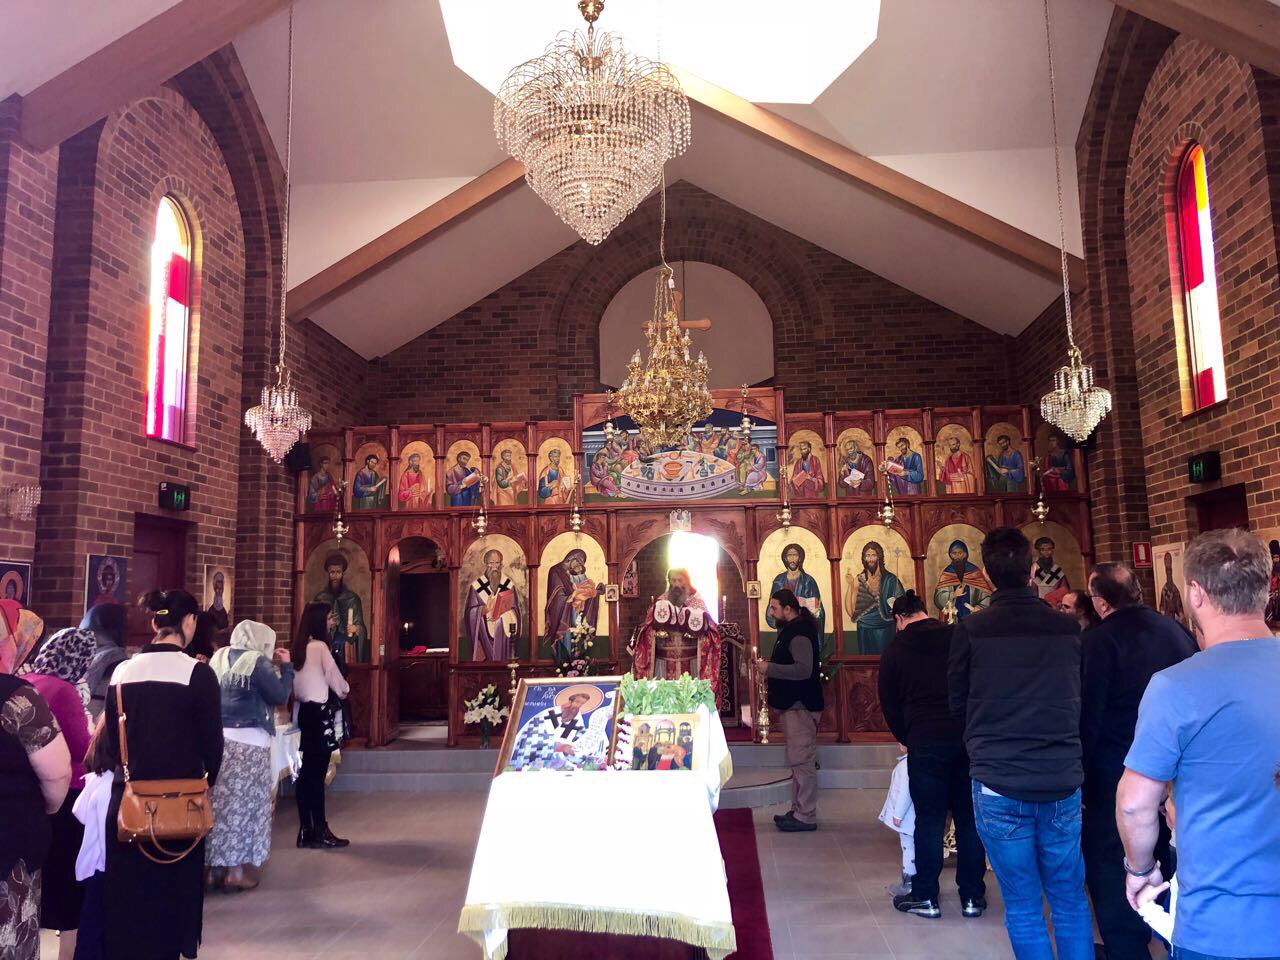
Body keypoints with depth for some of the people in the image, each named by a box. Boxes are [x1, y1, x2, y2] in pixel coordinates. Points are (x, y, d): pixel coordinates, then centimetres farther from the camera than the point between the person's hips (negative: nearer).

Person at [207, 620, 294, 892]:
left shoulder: (220, 658, 11)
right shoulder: (257, 661, -11)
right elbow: (280, 696, -9)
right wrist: (286, 665, 2)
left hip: (218, 737, 7)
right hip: (248, 741, -7)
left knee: (221, 802, 12)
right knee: (244, 804, 2)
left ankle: (217, 867, 18)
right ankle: (235, 872, 6)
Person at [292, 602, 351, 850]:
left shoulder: (298, 647, 12)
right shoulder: (320, 646, -12)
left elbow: (295, 684, 15)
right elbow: (336, 681, -6)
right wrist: (345, 688, 13)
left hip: (304, 711, 8)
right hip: (319, 712, -8)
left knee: (306, 772, 10)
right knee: (317, 773, -4)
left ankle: (306, 830, 15)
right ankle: (321, 831, 2)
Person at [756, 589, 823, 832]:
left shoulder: (799, 633, -17)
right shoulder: (790, 630, 16)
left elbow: (803, 669, -27)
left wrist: (770, 668, -21)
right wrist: (768, 669, 9)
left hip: (800, 705, -11)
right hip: (793, 703, 11)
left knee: (802, 761, -6)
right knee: (799, 760, 14)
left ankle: (806, 817, 0)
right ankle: (799, 810, 21)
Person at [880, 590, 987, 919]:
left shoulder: (895, 649, 2)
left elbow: (889, 703, 7)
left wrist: (905, 738, 21)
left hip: (925, 743, -2)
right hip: (968, 738, 3)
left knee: (929, 820, 6)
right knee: (969, 818, 11)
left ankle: (925, 897, 14)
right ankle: (972, 896, 19)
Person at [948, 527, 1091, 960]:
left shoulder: (970, 631, -9)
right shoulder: (1068, 628, -2)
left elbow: (958, 706, 2)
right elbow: (1080, 700, 13)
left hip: (998, 785, -2)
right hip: (1062, 782, 3)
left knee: (1023, 908, 9)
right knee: (1070, 901, 17)